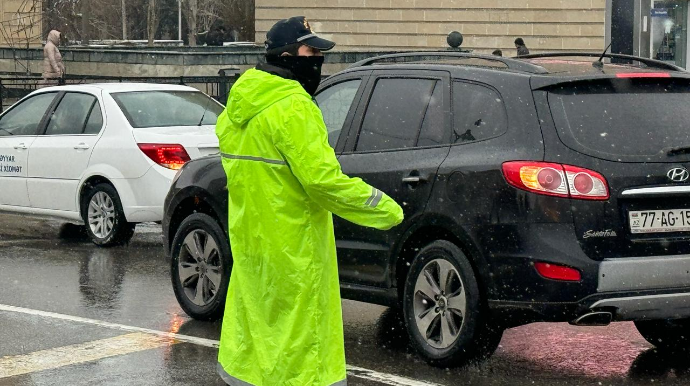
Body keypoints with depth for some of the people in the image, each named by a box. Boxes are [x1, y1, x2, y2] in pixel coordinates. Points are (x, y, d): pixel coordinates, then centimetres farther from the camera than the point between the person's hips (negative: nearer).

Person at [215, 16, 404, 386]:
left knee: (252, 322, 19)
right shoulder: (292, 107, -20)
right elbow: (323, 178, -25)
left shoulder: (240, 103, 8)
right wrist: (385, 208, -17)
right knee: (298, 341, -1)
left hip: (249, 238, 9)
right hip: (290, 247, -9)